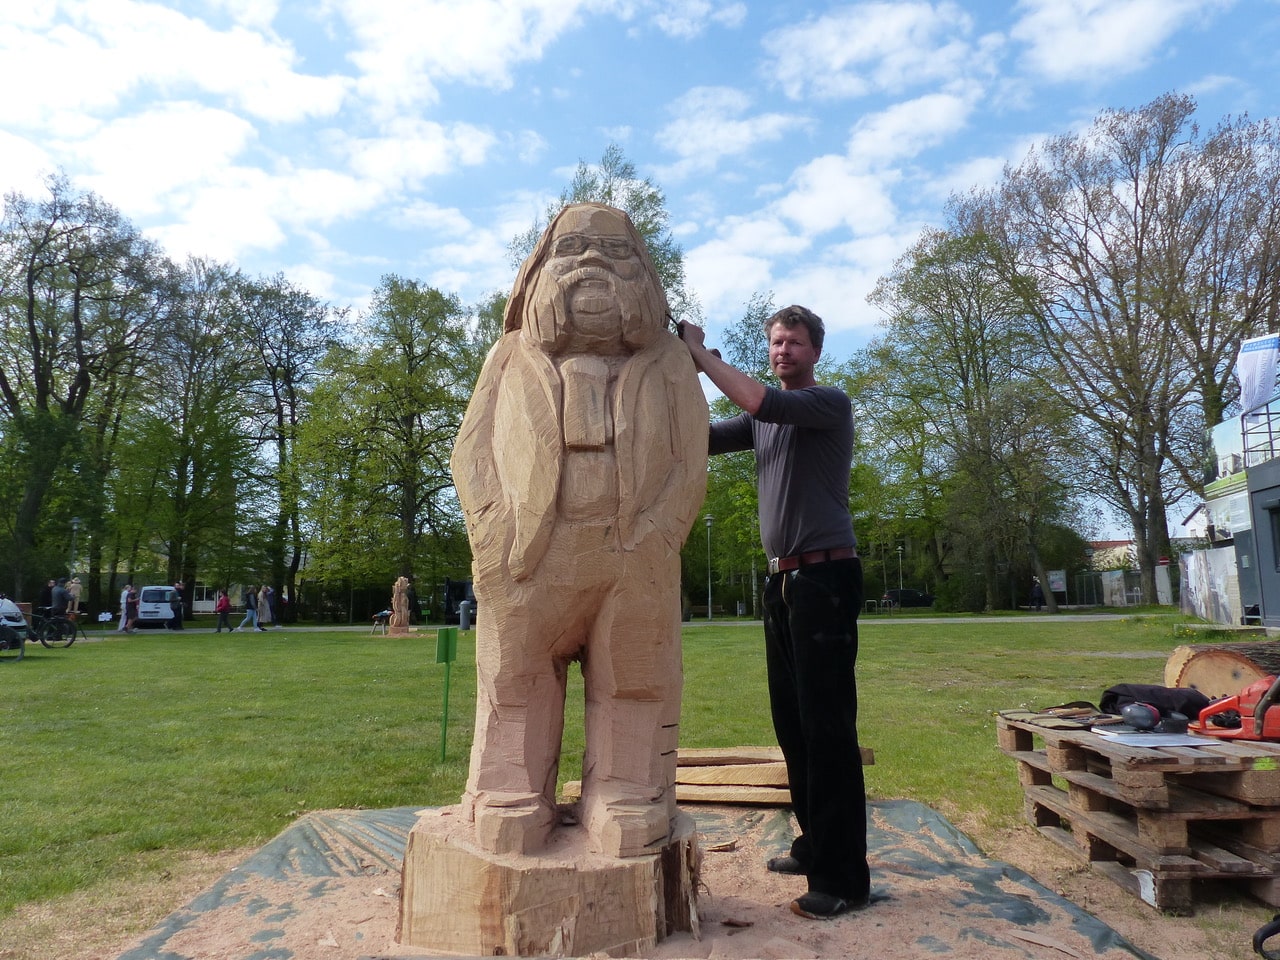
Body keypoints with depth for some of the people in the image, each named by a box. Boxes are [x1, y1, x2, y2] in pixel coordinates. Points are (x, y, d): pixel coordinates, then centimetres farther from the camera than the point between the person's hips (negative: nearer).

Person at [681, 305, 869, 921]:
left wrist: (701, 355, -12)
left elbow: (761, 401, -21)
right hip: (782, 578, 8)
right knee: (792, 724, 13)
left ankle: (844, 877, -2)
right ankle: (814, 846, 25)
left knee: (827, 726, -9)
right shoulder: (761, 421, 18)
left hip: (825, 576, -8)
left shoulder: (829, 403, -4)